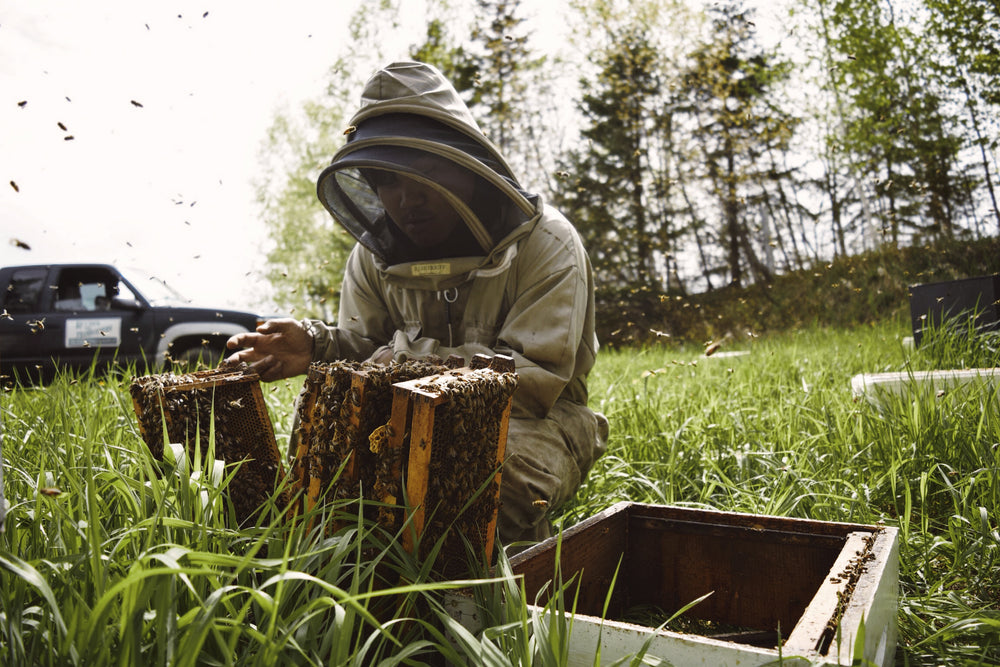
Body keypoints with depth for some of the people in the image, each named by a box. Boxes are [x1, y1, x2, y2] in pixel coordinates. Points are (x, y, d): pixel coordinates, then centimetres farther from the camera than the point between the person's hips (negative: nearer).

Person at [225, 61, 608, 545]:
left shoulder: (546, 244, -15)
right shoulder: (374, 254, 2)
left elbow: (536, 379, -22)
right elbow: (364, 347, 6)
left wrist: (412, 355, -26)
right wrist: (315, 346, -18)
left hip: (530, 419, -4)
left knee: (500, 469, -37)